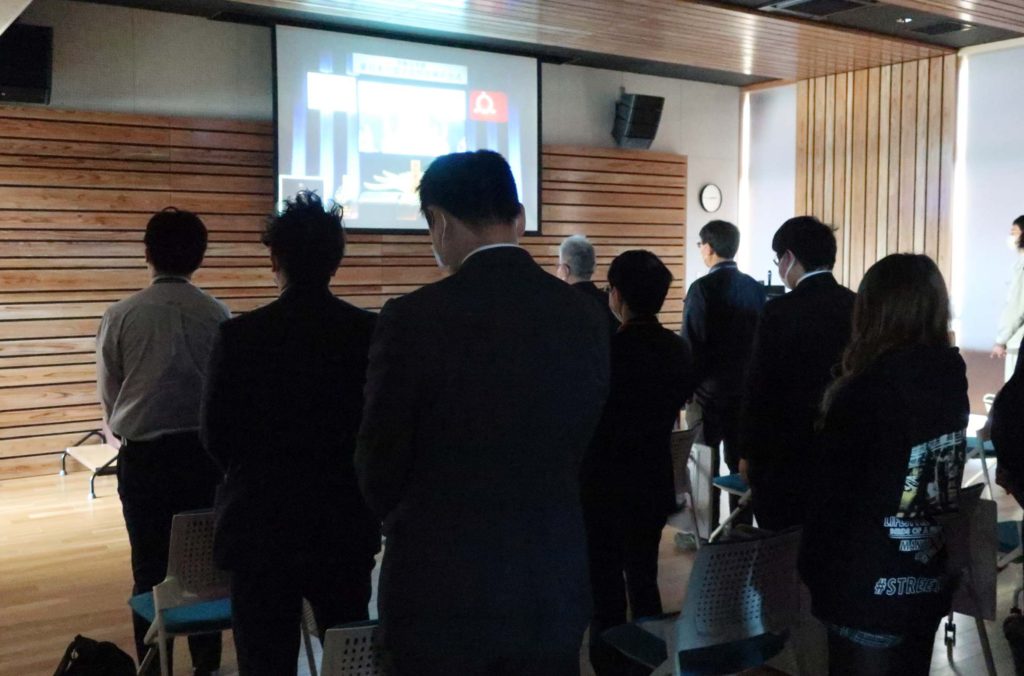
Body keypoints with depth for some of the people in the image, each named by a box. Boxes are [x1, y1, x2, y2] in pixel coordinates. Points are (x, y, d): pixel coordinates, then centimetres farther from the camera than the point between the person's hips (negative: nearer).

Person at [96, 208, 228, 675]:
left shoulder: (121, 315, -6)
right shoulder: (217, 314, -6)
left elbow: (108, 393, 6)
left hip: (143, 453, 0)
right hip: (204, 450, 1)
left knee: (150, 566, 9)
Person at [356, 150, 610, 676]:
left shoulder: (414, 318, -16)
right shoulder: (586, 317, -3)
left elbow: (380, 466, -6)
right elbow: (580, 450, 7)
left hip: (441, 591, -3)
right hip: (552, 589, 4)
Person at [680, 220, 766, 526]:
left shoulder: (702, 287, -14)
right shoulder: (756, 288, 3)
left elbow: (689, 342, -14)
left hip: (709, 388, -5)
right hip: (745, 387, 5)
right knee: (741, 460, 11)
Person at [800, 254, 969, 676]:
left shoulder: (863, 393, -20)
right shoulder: (952, 379, -1)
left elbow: (830, 495, -15)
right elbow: (944, 484, 11)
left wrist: (814, 569, -2)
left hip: (869, 590, -6)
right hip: (930, 582, 6)